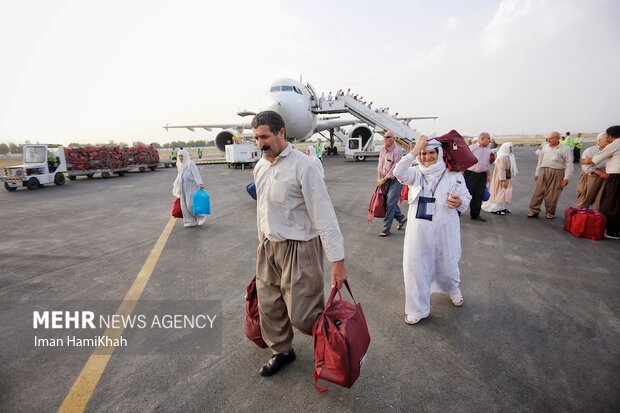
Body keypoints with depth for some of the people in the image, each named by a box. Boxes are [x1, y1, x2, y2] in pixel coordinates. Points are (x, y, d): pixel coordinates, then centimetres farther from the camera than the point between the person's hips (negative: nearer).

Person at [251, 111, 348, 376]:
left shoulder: (302, 166, -18)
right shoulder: (260, 167, 7)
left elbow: (323, 215, -21)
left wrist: (337, 261, -22)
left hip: (299, 247, -7)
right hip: (269, 246, 7)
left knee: (301, 314, -4)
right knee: (269, 306, 17)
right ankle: (281, 351, 42)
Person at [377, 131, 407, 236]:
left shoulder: (397, 151, -17)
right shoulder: (383, 149, 7)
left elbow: (394, 169, -18)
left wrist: (384, 180, -14)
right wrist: (379, 177, 3)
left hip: (395, 180, -8)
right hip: (384, 179, 8)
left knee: (390, 203, -9)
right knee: (385, 201, 12)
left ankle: (387, 228, -1)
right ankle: (401, 218, 35)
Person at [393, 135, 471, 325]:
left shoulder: (453, 174, 0)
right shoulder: (415, 173, 0)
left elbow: (466, 199, 4)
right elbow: (399, 172, -22)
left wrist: (458, 203, -21)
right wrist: (416, 148, -22)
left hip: (444, 231, 0)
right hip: (418, 231, 0)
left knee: (447, 266, 16)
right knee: (415, 267, 5)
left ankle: (453, 289, 54)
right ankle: (417, 309, 25)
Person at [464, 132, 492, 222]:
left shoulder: (488, 150, 14)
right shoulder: (471, 147, -5)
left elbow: (487, 164, 23)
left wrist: (488, 175, 19)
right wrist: (462, 173, -10)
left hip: (482, 175, 6)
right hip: (470, 174, -6)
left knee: (479, 196, 8)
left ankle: (475, 214, 18)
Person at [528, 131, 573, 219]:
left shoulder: (565, 149, -2)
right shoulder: (545, 146, 11)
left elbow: (569, 164, -3)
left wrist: (566, 177, -9)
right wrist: (537, 173, 14)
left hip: (556, 173, -3)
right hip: (543, 172, 3)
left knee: (552, 194, 1)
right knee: (538, 191, -1)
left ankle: (550, 212, 16)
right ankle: (534, 211, 7)